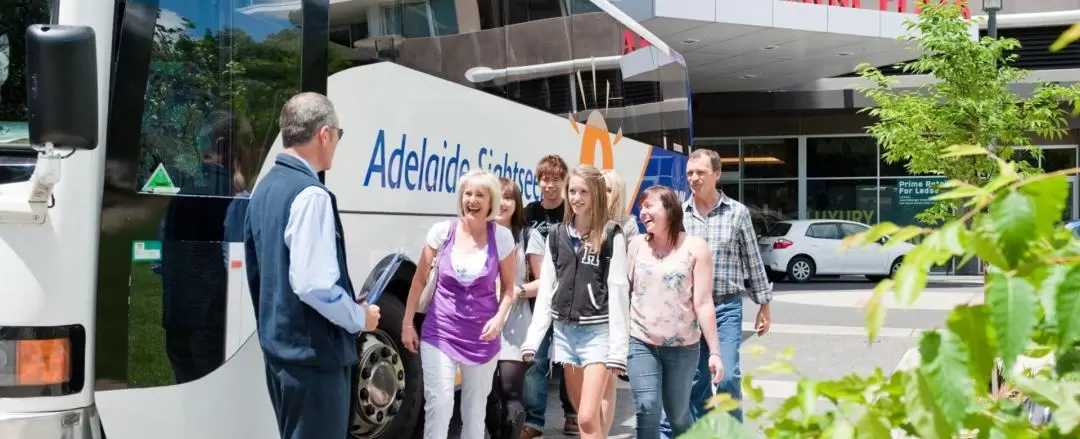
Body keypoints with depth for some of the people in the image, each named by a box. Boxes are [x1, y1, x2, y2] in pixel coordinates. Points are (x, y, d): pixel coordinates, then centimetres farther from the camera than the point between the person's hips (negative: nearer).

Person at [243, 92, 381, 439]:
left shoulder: (265, 189, 10)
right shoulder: (310, 195, -20)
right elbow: (313, 285, -26)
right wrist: (359, 318, -10)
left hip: (279, 347, 10)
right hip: (313, 355, -10)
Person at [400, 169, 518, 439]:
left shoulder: (502, 237, -5)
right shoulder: (442, 231, -5)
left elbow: (508, 287, 4)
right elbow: (420, 279, 4)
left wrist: (499, 318, -14)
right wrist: (407, 323, 4)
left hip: (482, 336, 1)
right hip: (439, 332, -1)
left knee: (475, 412, 11)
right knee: (439, 404, -12)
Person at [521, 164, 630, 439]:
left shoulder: (611, 235, -5)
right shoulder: (557, 235, 10)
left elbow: (618, 292, -8)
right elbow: (546, 289, 11)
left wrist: (618, 347, -13)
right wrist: (533, 339, 5)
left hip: (597, 332, -5)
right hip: (564, 331, 5)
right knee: (584, 415, 10)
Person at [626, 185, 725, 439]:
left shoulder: (695, 247, -4)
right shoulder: (636, 245, 4)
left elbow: (703, 303, -7)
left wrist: (714, 351, -11)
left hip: (682, 346, -1)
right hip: (641, 343, 1)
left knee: (678, 414, 10)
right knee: (647, 410, -11)